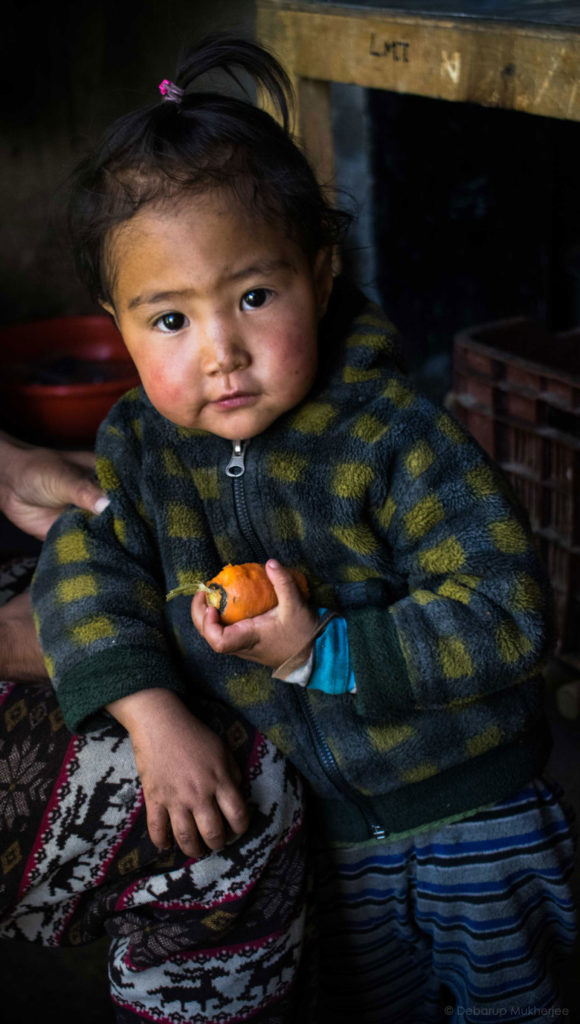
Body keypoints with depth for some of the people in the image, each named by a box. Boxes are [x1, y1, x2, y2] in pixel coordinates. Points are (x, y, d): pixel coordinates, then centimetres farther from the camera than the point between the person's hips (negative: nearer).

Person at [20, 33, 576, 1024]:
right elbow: (82, 568, -11)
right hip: (327, 829, 4)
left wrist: (325, 653, -31)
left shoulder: (396, 441, -24)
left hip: (475, 811, -4)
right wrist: (156, 719, -24)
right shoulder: (139, 449, -9)